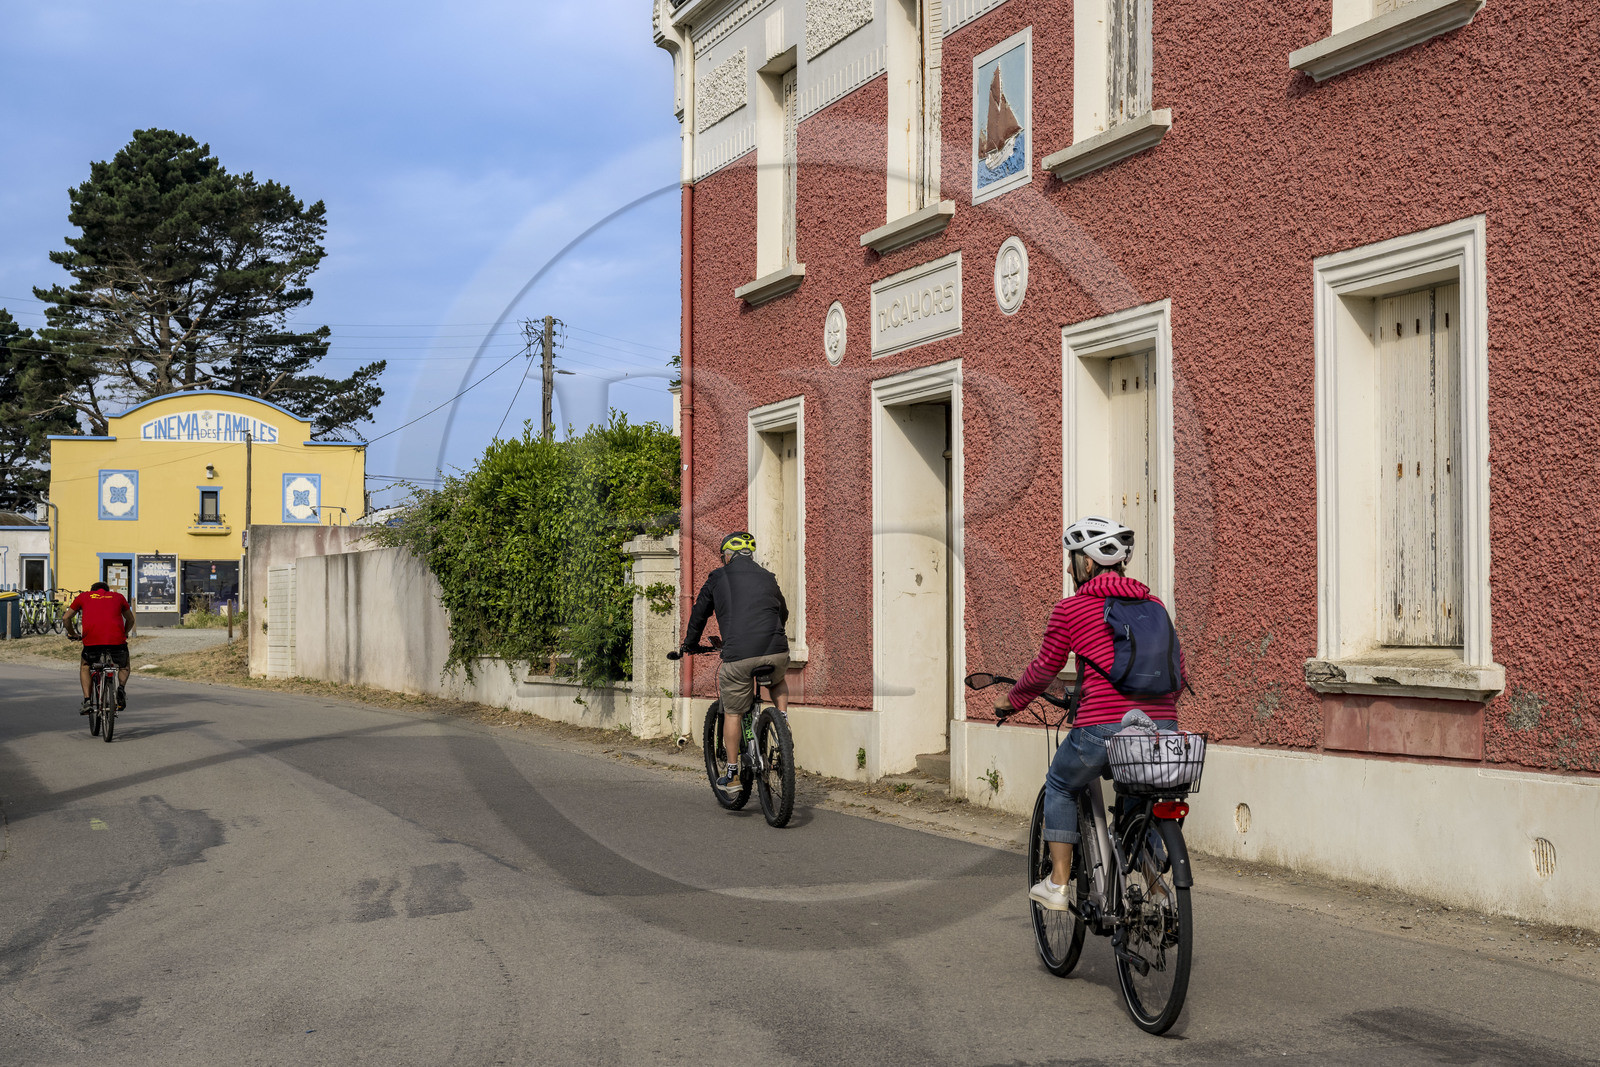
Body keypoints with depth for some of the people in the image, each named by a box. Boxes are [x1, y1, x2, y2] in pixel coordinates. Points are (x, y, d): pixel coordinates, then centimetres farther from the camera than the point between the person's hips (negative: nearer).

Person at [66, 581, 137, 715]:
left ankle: (87, 700, 12)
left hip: (91, 639, 0)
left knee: (84, 665, 29)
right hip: (116, 639, 0)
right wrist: (124, 633, 52)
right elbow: (130, 620, 34)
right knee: (124, 665, 30)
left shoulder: (83, 596, 24)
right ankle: (121, 687, 1)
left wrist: (73, 634, 43)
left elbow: (67, 618, 27)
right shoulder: (118, 596, 25)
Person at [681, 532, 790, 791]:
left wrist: (690, 644, 38)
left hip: (739, 655, -3)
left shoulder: (718, 578, 12)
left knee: (733, 714, 12)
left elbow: (699, 614, 21)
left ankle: (732, 775, 16)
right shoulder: (767, 577, 21)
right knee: (778, 682, 36)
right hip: (776, 652, 3)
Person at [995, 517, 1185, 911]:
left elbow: (1045, 668, 9)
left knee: (1061, 787, 23)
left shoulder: (1071, 608, 3)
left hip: (1105, 725, -4)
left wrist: (1011, 701, 26)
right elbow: (1178, 666, 20)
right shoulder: (1152, 604, 17)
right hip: (1162, 728, 4)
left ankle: (1057, 885, 19)